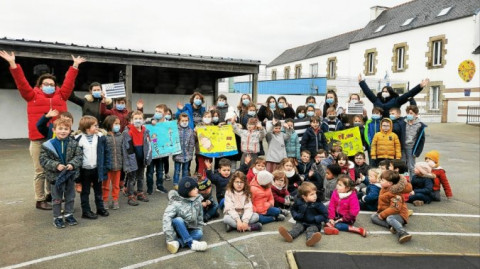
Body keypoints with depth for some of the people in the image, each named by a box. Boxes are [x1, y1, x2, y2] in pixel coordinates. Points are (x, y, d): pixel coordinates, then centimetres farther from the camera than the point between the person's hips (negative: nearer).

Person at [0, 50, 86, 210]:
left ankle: (50, 194, 29)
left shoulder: (61, 96, 12)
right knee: (40, 171, 2)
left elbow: (68, 83, 15)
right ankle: (40, 200, 13)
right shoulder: (33, 96, 6)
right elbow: (21, 83, 1)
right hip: (38, 140, -3)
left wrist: (75, 66, 17)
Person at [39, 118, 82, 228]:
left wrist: (72, 164, -22)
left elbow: (78, 156, -5)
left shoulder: (73, 144, -5)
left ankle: (68, 214, 32)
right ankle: (57, 217, 26)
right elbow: (44, 160, -11)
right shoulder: (47, 145, -10)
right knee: (57, 198, 12)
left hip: (70, 175, 2)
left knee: (70, 197, 16)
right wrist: (56, 165, -22)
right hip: (56, 176, -2)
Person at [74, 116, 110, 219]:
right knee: (85, 192, 11)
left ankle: (100, 208, 32)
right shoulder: (78, 139, -12)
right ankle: (86, 211, 22)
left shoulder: (101, 137, -5)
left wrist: (106, 166, -3)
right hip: (84, 170, -3)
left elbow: (106, 152, 0)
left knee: (98, 190, 18)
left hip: (97, 169, 3)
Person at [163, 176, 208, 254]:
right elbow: (167, 218, -34)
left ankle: (178, 242, -34)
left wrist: (199, 229, -2)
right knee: (178, 220, -34)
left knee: (199, 233, -25)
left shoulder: (197, 200, -8)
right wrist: (170, 239, -39)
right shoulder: (176, 203, -24)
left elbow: (200, 217, 6)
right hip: (178, 230, -4)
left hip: (190, 230, 4)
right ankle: (191, 243, -31)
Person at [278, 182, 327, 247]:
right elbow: (293, 209, 17)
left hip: (313, 224, -3)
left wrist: (315, 219, -18)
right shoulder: (299, 201, -2)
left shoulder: (318, 204, -10)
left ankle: (310, 239, -66)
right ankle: (290, 235, -56)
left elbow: (325, 214, -7)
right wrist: (296, 216, -2)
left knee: (311, 229, -33)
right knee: (297, 227, -26)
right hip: (301, 222, 3)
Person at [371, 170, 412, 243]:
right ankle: (391, 226, -26)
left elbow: (395, 208, -29)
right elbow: (382, 204, 21)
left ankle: (403, 233, -55)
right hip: (387, 213, 10)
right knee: (373, 217, -7)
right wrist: (379, 211, 10)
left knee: (389, 218, -40)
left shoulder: (395, 194, -22)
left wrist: (382, 215, -26)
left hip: (399, 215, -10)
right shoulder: (383, 190, 6)